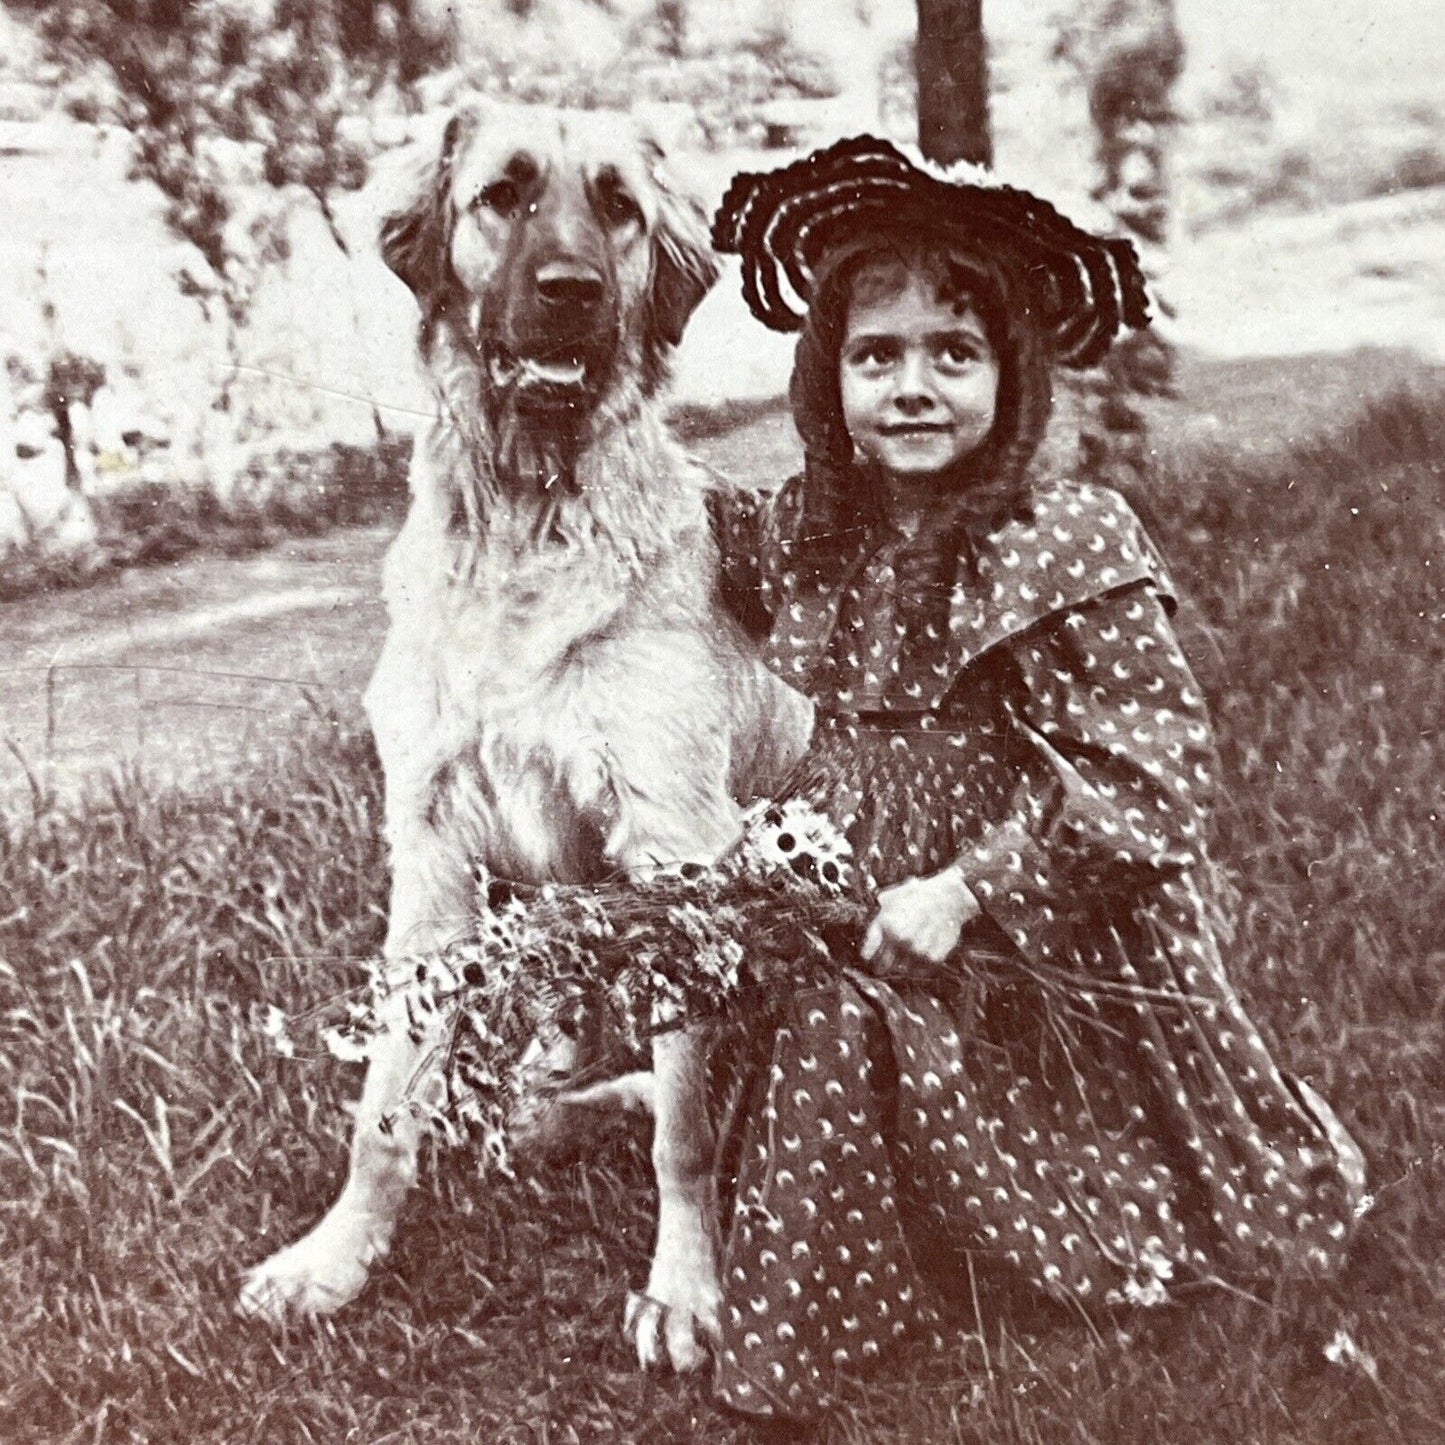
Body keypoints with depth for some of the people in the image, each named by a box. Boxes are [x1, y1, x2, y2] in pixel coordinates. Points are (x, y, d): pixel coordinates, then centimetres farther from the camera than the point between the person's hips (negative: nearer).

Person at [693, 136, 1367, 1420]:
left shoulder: (1067, 549, -23)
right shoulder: (808, 533, -3)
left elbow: (1151, 773, -24)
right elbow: (701, 545, 21)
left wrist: (966, 891, -24)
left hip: (1053, 946, -6)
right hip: (863, 929, 6)